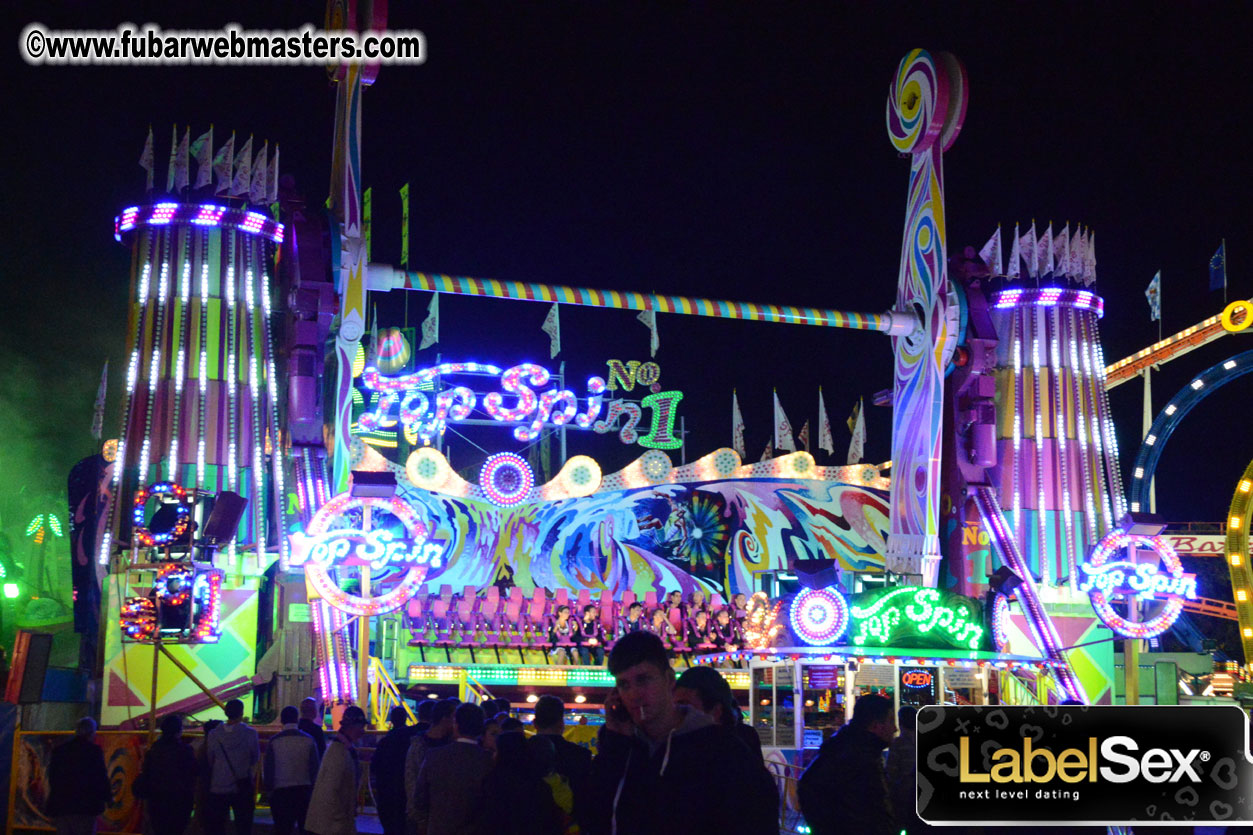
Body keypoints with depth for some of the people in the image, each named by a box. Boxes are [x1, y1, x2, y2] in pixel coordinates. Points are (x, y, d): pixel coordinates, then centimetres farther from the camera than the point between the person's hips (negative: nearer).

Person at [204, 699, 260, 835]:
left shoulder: (213, 735, -5)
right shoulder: (249, 733, -11)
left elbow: (210, 762, 5)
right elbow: (255, 758, 2)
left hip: (217, 789, 1)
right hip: (242, 788, -1)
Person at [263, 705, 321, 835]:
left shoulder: (274, 741, -5)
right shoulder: (308, 740, -3)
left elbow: (267, 767, -1)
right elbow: (315, 766, 0)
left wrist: (268, 787, 12)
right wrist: (313, 787, 11)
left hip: (281, 791, -1)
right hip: (304, 789, 1)